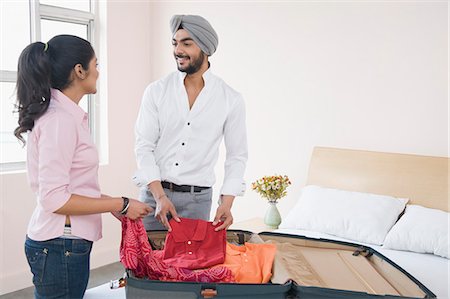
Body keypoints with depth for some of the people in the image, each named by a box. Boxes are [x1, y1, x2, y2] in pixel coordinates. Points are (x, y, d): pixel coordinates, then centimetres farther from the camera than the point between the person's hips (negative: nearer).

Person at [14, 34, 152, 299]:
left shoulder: (67, 115, 10)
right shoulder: (60, 120, -18)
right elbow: (55, 199, -21)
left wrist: (113, 204, 9)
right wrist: (121, 205, -15)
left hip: (67, 241, 9)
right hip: (61, 246, -9)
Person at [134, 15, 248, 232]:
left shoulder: (231, 100, -3)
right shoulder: (156, 91, -2)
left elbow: (237, 156, 2)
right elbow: (144, 146, -4)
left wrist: (226, 203, -10)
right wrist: (160, 196, -15)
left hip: (198, 198, 0)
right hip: (154, 192, 1)